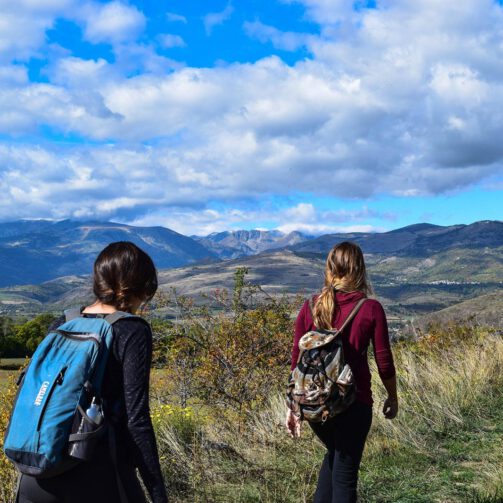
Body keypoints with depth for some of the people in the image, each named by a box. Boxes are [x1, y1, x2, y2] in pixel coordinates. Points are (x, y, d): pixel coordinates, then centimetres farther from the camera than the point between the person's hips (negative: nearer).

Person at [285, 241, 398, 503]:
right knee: (345, 472, 10)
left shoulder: (311, 307, -1)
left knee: (334, 454, 29)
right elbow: (384, 362, -4)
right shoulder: (371, 309, -9)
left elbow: (297, 360, 2)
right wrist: (392, 397, 13)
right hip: (353, 402, -3)